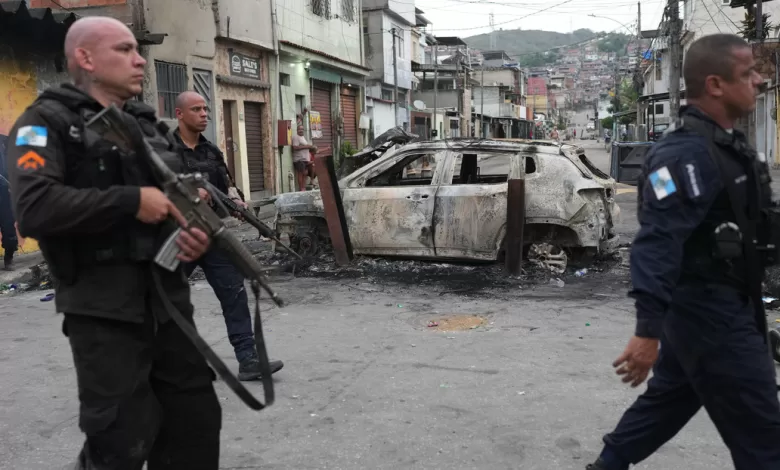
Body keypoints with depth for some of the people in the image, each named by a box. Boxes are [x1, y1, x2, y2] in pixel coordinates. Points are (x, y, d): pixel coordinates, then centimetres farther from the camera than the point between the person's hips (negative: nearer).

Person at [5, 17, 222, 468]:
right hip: (104, 312, -6)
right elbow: (35, 208, -21)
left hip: (170, 300, 7)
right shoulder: (48, 121, -5)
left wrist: (196, 231, -2)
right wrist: (131, 200, -20)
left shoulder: (148, 124, 16)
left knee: (197, 426, 15)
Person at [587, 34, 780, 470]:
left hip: (726, 306, 10)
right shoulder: (686, 154, -23)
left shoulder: (729, 144, 10)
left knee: (670, 399, 21)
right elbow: (657, 244, -30)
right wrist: (648, 330, -34)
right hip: (708, 311, -10)